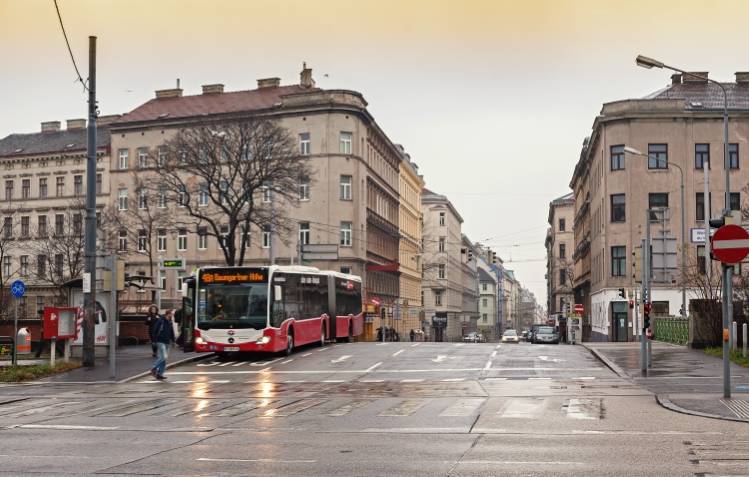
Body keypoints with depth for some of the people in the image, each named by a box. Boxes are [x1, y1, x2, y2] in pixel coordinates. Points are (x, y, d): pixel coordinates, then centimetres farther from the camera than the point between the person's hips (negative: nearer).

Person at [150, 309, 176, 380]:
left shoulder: (170, 322, 10)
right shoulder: (160, 321, -11)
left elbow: (172, 332, 19)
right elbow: (155, 331, -11)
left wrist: (173, 341, 13)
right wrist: (155, 341, -14)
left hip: (167, 343, 7)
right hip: (161, 342, -7)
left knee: (165, 358, 5)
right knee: (164, 356, -16)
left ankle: (159, 374, 10)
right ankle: (153, 369, 1)